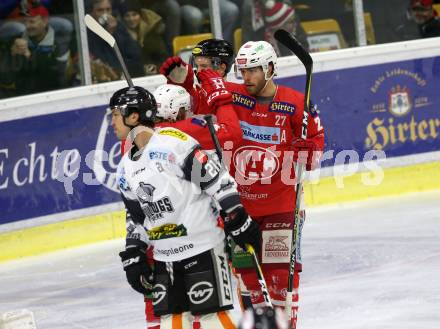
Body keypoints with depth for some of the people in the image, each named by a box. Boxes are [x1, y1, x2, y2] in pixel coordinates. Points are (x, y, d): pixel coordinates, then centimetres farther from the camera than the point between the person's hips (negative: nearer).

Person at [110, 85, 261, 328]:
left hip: (202, 246, -7)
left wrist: (238, 221, -13)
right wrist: (133, 256, 13)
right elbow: (136, 218, 20)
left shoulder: (172, 142, -14)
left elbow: (217, 180, -13)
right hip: (164, 255, 7)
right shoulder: (126, 168, 11)